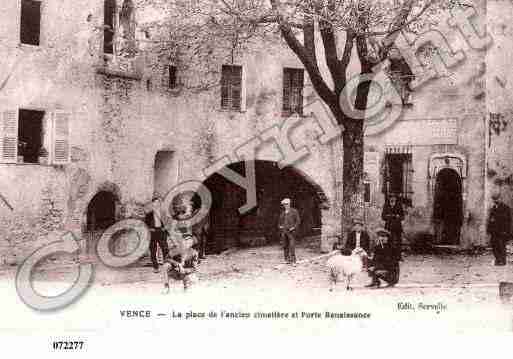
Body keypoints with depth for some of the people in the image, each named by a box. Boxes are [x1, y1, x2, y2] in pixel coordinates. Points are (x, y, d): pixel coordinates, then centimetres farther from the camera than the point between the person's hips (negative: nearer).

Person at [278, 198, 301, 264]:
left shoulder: (294, 211, 1)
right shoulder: (282, 213, 16)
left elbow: (298, 221, -1)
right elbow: (280, 222, 25)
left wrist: (294, 227, -12)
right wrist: (279, 226, 6)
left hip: (291, 231, -5)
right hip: (283, 231, 5)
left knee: (292, 246, -12)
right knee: (285, 246, 3)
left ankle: (293, 260, -12)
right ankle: (287, 259, 10)